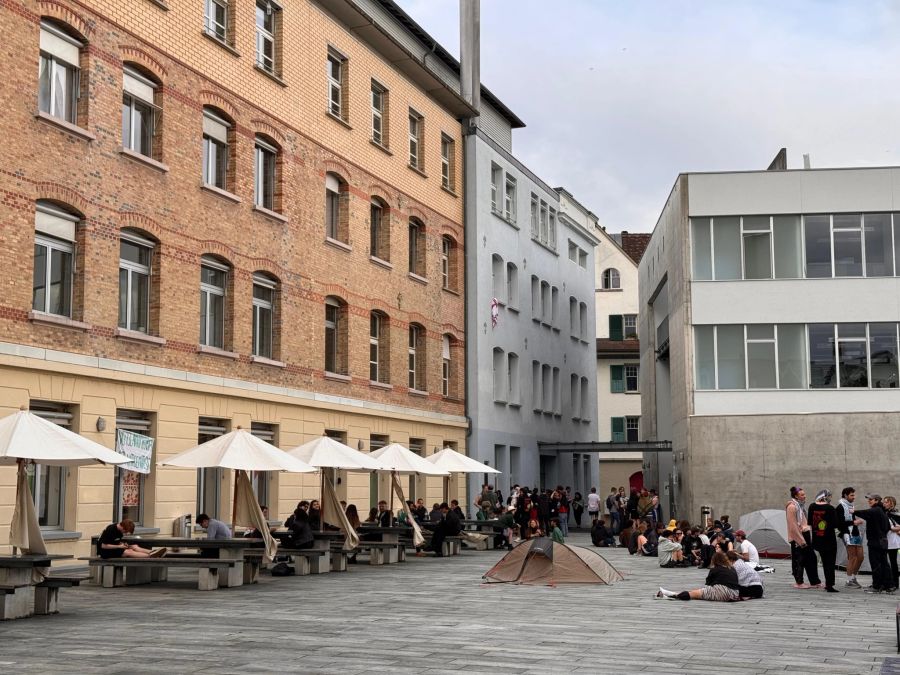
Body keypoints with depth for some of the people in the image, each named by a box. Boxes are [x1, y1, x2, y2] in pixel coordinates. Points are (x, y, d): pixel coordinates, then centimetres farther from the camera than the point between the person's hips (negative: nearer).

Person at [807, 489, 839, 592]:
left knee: (825, 562, 17)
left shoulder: (812, 507, -1)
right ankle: (829, 585, -2)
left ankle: (828, 583, 21)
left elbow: (809, 522, 7)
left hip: (817, 540, 5)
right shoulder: (830, 508, -15)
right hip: (829, 539, -5)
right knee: (830, 562, 2)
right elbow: (835, 524, -13)